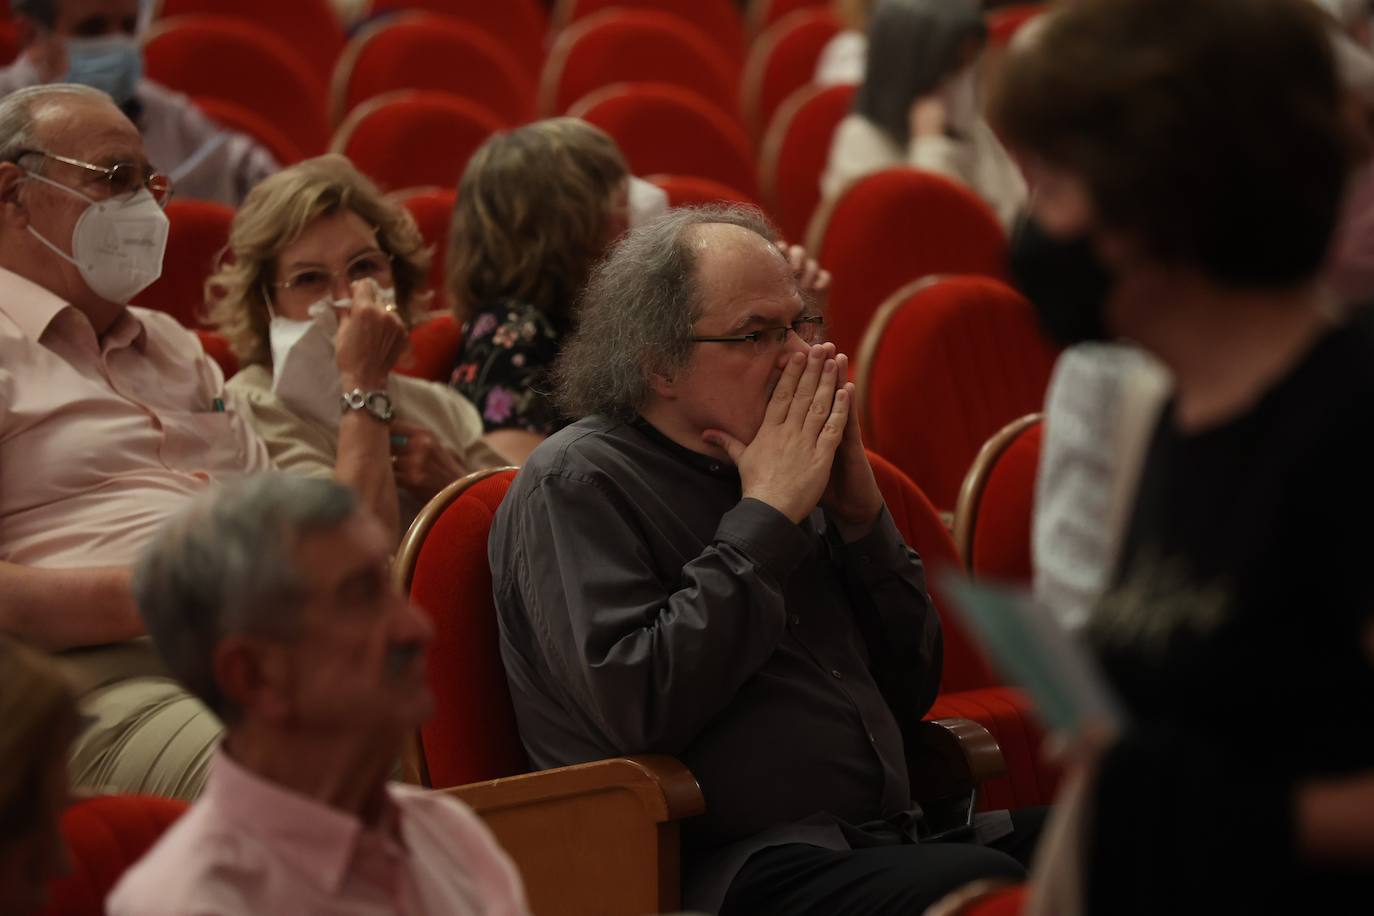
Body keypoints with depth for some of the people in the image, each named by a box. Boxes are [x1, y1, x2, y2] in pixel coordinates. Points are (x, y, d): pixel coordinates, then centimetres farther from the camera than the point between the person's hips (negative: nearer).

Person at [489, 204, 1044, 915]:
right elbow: (637, 709, -17)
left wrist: (862, 515, 5)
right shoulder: (575, 483, -1)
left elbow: (910, 694, 19)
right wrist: (766, 518, -10)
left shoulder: (782, 472, 19)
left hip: (879, 845, 7)